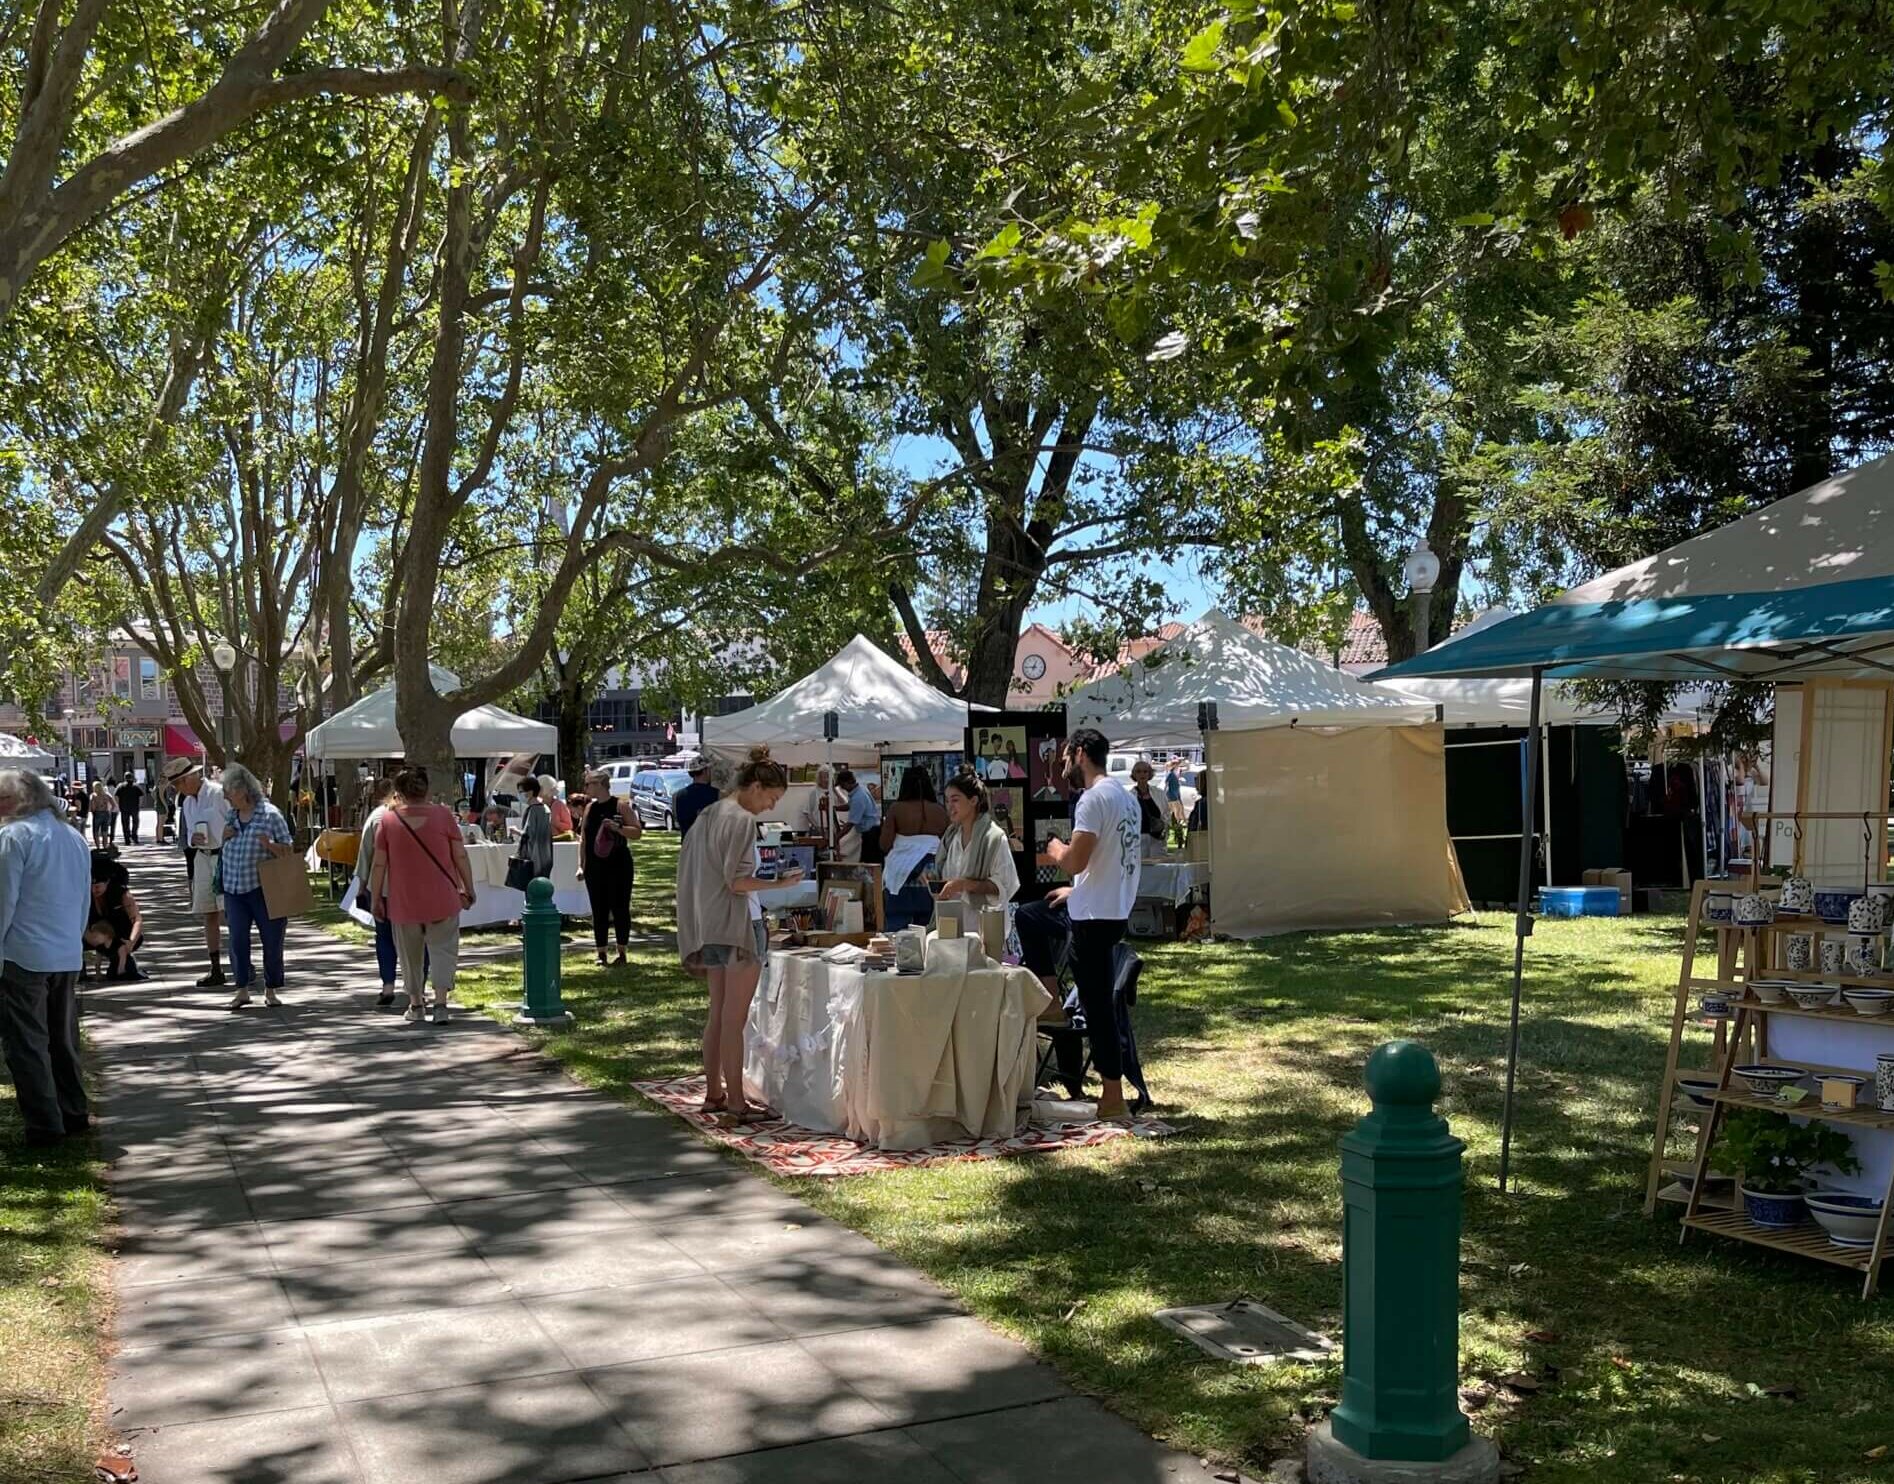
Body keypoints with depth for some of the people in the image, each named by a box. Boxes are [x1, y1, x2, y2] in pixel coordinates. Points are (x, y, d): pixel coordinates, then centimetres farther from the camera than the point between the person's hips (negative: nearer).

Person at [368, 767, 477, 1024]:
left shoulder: (388, 820, -3)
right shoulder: (442, 814, -4)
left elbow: (379, 864, -1)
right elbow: (461, 856, -4)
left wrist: (375, 897, 9)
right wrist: (468, 889, 5)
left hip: (403, 899, 1)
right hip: (442, 897, -1)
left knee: (410, 954, 16)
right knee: (442, 949, 3)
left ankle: (416, 1004, 25)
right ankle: (440, 1004, -11)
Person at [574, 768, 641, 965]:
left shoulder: (621, 806, -5)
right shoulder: (590, 807, 10)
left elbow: (637, 832, -8)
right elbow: (583, 838, 15)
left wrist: (617, 827, -22)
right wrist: (581, 865, 10)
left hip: (618, 866, -4)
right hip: (594, 867, 5)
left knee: (620, 909, 0)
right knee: (598, 911, 5)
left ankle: (622, 952, 10)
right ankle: (601, 953, 12)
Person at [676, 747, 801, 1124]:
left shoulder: (709, 814, 13)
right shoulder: (742, 820, -15)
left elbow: (689, 865, 19)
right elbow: (737, 882, -20)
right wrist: (780, 883, -15)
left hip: (709, 927, 9)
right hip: (739, 926, -9)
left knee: (717, 1015, 14)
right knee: (734, 1020, -4)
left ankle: (713, 1093, 20)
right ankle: (735, 1103, 0)